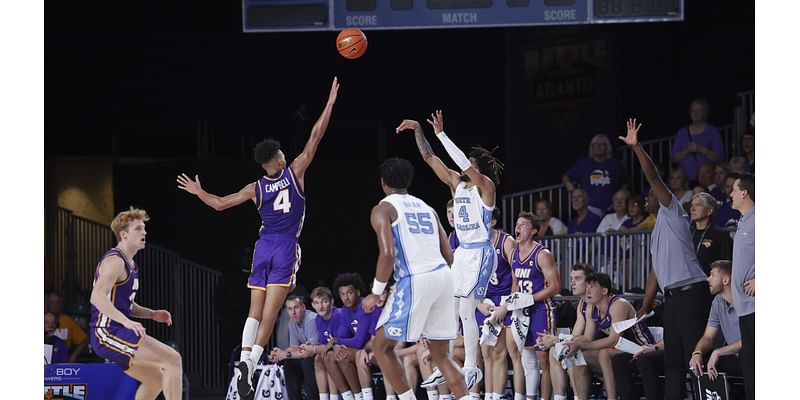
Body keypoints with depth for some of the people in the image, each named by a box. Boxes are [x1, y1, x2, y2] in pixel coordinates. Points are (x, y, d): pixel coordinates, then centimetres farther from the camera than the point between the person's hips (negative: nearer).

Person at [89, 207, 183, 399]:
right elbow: (97, 297, -26)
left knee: (155, 378, 17)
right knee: (173, 360, -15)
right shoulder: (115, 261, -12)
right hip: (109, 332, -11)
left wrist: (152, 314, 14)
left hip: (118, 333, 11)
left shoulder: (129, 264, 20)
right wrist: (126, 321, -34)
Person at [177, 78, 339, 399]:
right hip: (286, 247, -3)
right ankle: (252, 362, -21)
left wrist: (198, 192, 28)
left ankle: (245, 358, -13)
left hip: (263, 248, 3)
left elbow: (220, 204, 10)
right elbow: (315, 138, 1)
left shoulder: (255, 189, 5)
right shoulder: (295, 172, -1)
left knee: (255, 311, 5)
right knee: (270, 312, -9)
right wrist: (330, 104, 6)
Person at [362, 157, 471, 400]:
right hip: (443, 276, 6)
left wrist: (376, 293, -4)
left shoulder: (383, 209, 2)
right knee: (440, 354, 15)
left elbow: (387, 254, -12)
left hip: (414, 281, -6)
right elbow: (448, 256, 19)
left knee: (382, 346, 10)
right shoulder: (425, 207, 22)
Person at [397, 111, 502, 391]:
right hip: (462, 252, 8)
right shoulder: (457, 184, 10)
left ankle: (472, 368, -7)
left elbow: (465, 166, -27)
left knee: (465, 310, -13)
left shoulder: (486, 186, -10)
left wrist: (441, 135, -26)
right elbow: (429, 158, 11)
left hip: (480, 254, -8)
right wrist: (418, 130, 1)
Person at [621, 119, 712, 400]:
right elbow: (656, 273, 28)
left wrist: (636, 148, -10)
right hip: (672, 297, 10)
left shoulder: (672, 212, 4)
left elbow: (654, 178, -9)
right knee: (673, 360, 7)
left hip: (690, 292, -10)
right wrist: (643, 309, 24)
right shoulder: (658, 230, 28)